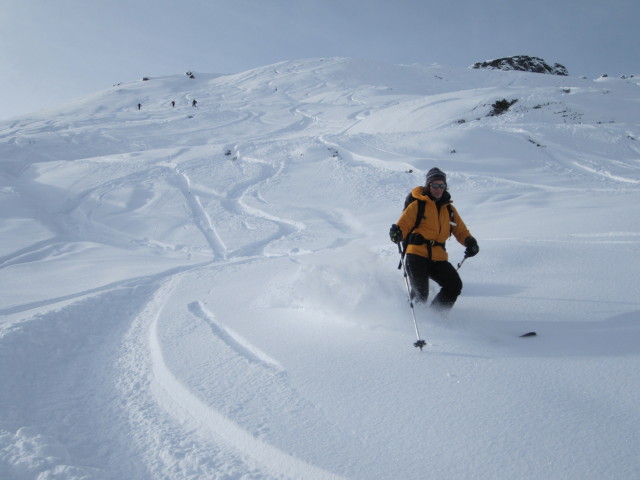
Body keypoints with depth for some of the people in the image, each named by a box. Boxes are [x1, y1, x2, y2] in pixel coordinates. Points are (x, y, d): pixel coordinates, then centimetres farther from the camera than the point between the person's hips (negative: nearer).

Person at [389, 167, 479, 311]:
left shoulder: (449, 209, 17)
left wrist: (470, 242, -2)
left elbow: (460, 230, 19)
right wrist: (397, 232, -29)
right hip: (417, 254, -5)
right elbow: (404, 223, -5)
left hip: (438, 258, 5)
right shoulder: (417, 205, 2)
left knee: (455, 285, -8)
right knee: (420, 294, -16)